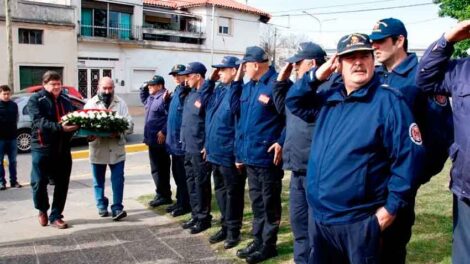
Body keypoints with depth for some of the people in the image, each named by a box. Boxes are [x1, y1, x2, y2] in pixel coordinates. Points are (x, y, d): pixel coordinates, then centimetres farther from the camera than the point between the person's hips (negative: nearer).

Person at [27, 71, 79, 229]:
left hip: (63, 149, 4)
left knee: (62, 184, 6)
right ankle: (42, 210, 29)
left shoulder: (66, 100, 11)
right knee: (39, 183, 3)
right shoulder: (35, 100, -5)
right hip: (42, 148, -4)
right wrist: (59, 127, -34)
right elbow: (39, 122, -20)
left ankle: (55, 216, 18)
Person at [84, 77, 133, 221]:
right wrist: (89, 135, -23)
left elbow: (129, 123, -4)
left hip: (116, 149, 0)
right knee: (98, 181, 12)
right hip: (98, 149, 1)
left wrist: (119, 132, -23)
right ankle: (102, 206, 27)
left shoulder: (120, 103, 4)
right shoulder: (90, 104, 4)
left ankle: (117, 208, 2)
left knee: (118, 180, -2)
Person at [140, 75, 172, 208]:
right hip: (152, 139, 10)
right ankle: (163, 194, 23)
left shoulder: (164, 98, -16)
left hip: (160, 140, -10)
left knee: (159, 168, -4)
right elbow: (143, 99, 38)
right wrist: (144, 88, 21)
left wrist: (164, 132, -25)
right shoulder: (151, 98, 15)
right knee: (157, 168, 14)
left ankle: (163, 195, 5)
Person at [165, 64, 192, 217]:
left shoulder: (187, 93, -14)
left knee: (183, 175, 0)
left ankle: (185, 204, 10)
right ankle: (180, 201, 28)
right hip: (174, 140, 9)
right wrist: (165, 132, 20)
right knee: (177, 174, 17)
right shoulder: (176, 91, 15)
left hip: (183, 141, -9)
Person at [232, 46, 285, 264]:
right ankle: (258, 241, 29)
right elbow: (237, 111, 20)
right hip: (249, 155, 8)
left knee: (269, 203, 5)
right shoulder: (247, 87, 13)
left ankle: (268, 245, 17)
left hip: (267, 156, -8)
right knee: (256, 202, 17)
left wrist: (282, 143, -19)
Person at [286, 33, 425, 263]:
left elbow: (409, 157, -14)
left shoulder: (388, 101, -12)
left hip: (360, 221, -6)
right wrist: (315, 76, 2)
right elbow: (294, 103, 18)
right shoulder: (329, 98, 8)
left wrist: (392, 206, -14)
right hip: (320, 216, 7)